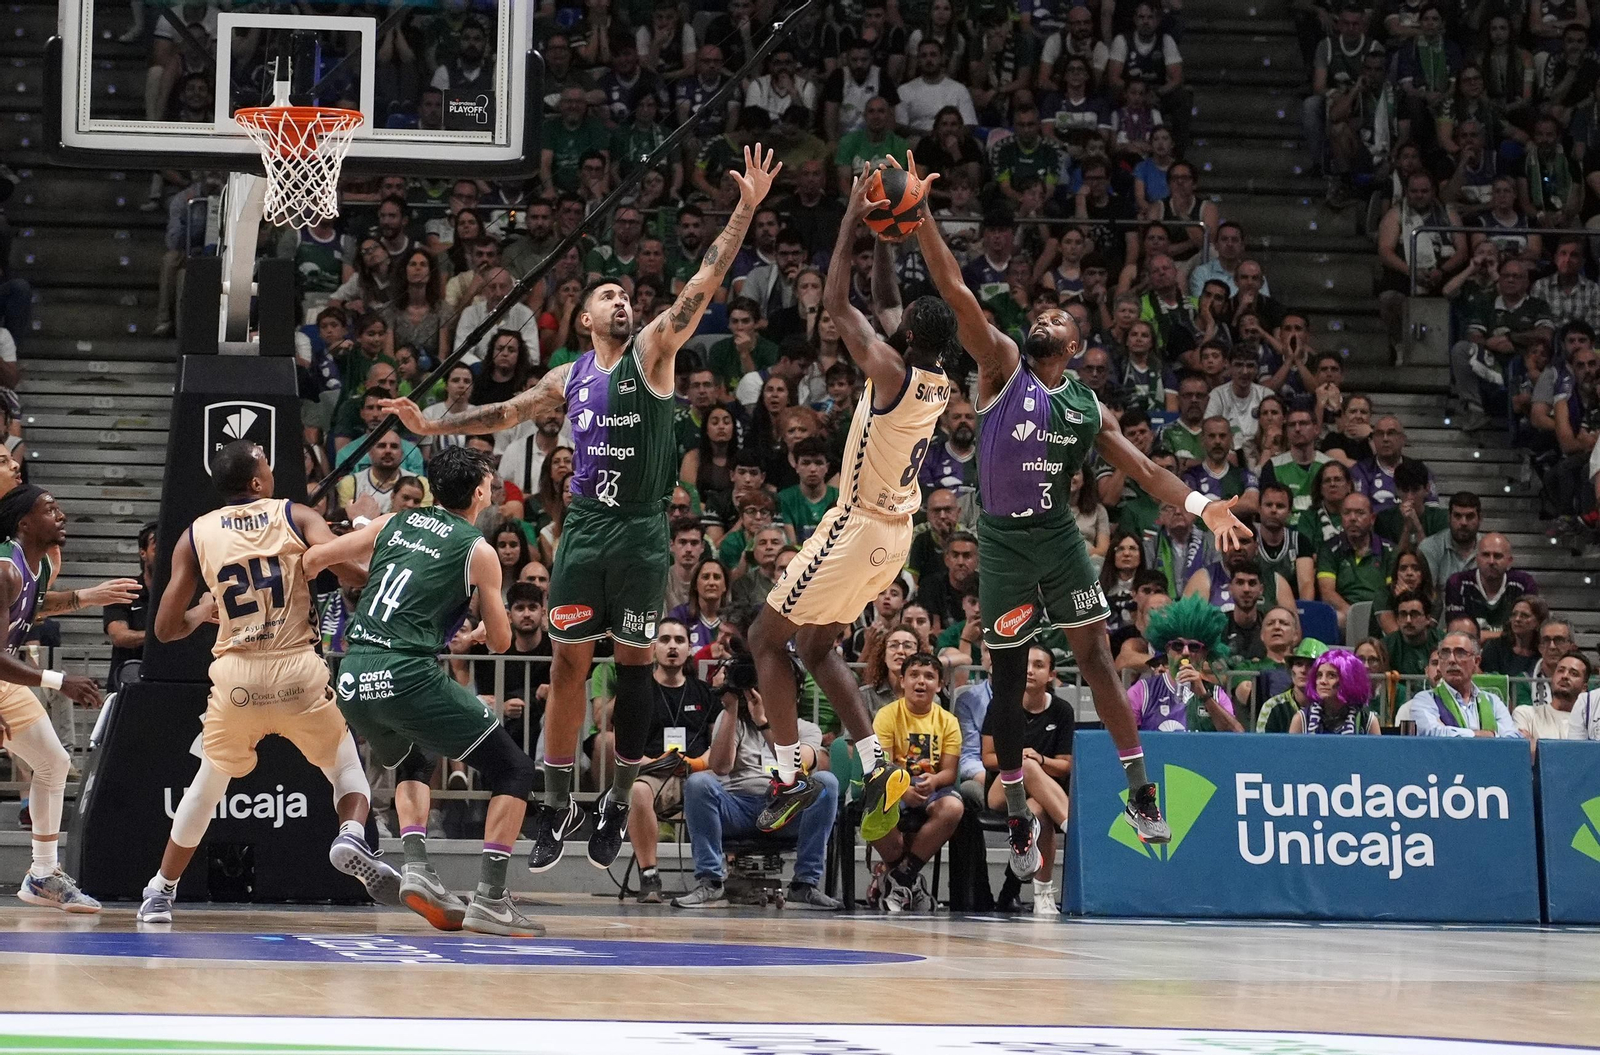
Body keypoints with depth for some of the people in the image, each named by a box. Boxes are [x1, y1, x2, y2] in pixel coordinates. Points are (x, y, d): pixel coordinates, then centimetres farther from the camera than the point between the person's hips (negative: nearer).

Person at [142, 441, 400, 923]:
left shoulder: (196, 535, 9)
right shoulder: (296, 516, 5)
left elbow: (166, 628, 8)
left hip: (236, 677, 2)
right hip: (300, 670, -2)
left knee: (206, 787, 22)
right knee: (346, 766, 16)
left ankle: (160, 893, 26)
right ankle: (351, 835, -14)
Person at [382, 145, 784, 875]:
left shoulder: (652, 353, -1)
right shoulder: (569, 378, 12)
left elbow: (704, 283, -10)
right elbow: (508, 412, 23)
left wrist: (747, 209, -19)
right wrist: (433, 426, 20)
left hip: (640, 531, -4)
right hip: (584, 526, 4)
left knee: (633, 661, 1)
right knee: (569, 661, 3)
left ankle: (619, 801, 11)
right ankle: (558, 804, 11)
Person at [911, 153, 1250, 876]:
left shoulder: (1089, 408, 8)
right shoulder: (1003, 367, -1)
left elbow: (1144, 471, 7)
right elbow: (956, 292, -11)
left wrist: (1202, 505, -10)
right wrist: (920, 214, -20)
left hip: (1059, 537, 2)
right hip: (1003, 540, -2)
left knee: (1096, 656, -4)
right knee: (1009, 679, 4)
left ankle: (1140, 790, 0)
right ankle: (1017, 816, 14)